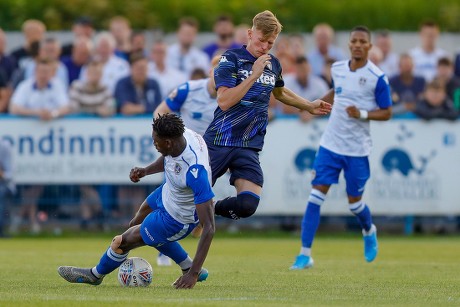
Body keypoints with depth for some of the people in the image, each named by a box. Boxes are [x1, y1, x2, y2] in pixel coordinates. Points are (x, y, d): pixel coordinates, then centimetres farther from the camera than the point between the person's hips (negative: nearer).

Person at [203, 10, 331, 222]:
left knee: (248, 204, -15)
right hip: (219, 141, -4)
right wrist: (253, 75, -22)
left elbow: (279, 92, 34)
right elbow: (224, 101, -19)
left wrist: (310, 106, 32)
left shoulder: (274, 65, 10)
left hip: (249, 147, 4)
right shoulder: (231, 59, -7)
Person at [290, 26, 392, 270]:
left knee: (354, 201, 6)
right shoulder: (338, 68, 3)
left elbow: (387, 112, -6)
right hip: (331, 143, 3)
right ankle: (305, 254, -7)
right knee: (316, 193, -8)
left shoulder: (377, 77, -11)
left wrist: (363, 114, -21)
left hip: (357, 149, -3)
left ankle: (369, 232, 42)